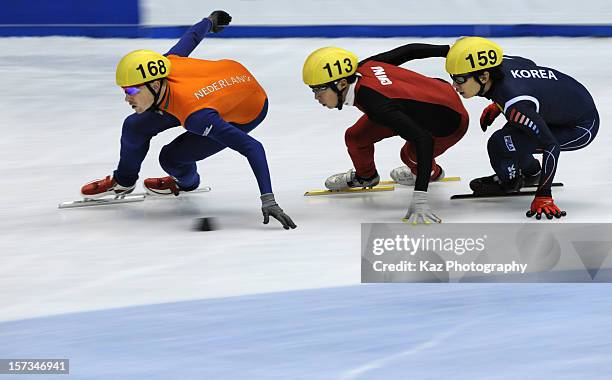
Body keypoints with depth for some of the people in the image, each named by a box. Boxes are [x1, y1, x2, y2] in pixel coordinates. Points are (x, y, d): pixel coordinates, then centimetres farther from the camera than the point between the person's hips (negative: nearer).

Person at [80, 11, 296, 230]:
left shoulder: (195, 116, -43)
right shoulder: (165, 65, -27)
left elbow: (252, 148, -45)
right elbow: (191, 38, -5)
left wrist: (268, 200, -51)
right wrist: (210, 22, 18)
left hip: (248, 112, -6)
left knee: (171, 157, -13)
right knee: (135, 126, 1)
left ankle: (187, 182, 26)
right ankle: (123, 181, 32)